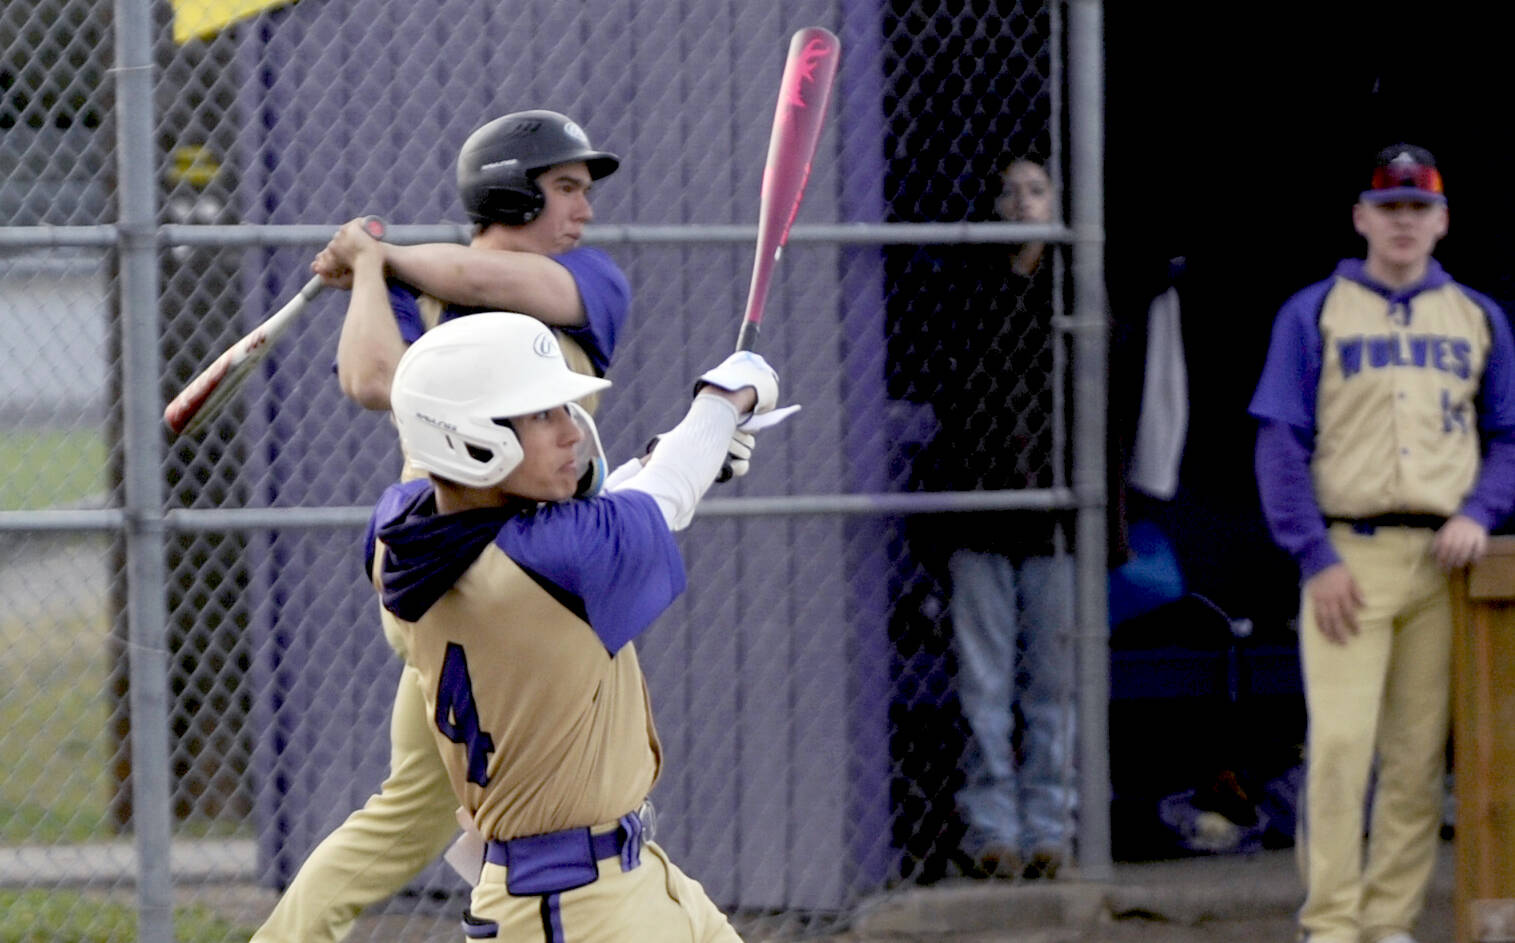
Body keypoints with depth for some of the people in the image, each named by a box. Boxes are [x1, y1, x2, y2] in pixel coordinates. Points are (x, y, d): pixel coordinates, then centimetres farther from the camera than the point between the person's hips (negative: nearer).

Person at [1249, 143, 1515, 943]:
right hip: (1349, 559, -3)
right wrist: (1316, 557, -9)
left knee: (1420, 756, 2)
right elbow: (1281, 443, 0)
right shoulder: (1313, 313, 5)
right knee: (1339, 743, -12)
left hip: (1444, 561, 3)